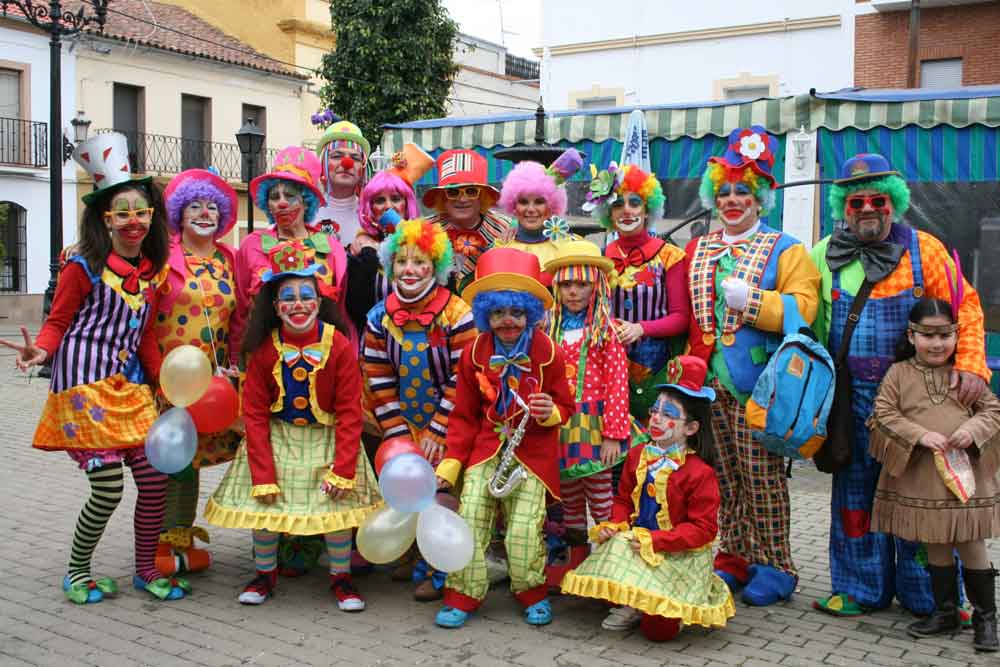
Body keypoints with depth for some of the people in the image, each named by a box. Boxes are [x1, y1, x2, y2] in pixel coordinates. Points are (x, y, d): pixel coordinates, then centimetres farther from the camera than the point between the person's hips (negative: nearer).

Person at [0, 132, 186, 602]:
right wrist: (41, 350, -23)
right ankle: (77, 573, 19)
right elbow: (57, 322, -2)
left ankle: (146, 570, 24)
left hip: (130, 384, 6)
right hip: (85, 382, -6)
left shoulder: (152, 271, 10)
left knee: (157, 480, 3)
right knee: (109, 490, -7)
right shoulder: (84, 265, -7)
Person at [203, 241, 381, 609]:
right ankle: (265, 574, 25)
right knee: (263, 504, -1)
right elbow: (255, 414, -8)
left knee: (338, 503, -6)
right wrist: (263, 476, -13)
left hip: (328, 438, -1)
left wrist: (343, 469, -18)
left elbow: (350, 413, -13)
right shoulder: (264, 349, -11)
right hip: (276, 438, 2)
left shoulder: (339, 345, -16)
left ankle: (340, 577, 18)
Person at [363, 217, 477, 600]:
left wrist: (437, 432, -14)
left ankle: (438, 570, 11)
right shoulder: (380, 317, 0)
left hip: (446, 431, -4)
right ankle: (414, 556, 28)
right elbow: (379, 382, 1)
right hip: (403, 429, 4)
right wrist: (397, 434, -5)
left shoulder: (457, 314, -13)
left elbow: (463, 379, -13)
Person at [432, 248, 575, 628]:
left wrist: (551, 412, -20)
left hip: (532, 451, -2)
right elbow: (464, 416, 5)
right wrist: (449, 464, -1)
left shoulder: (548, 353, -6)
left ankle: (533, 593, 22)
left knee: (524, 531, -4)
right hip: (485, 447, 2)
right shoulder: (475, 353, -1)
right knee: (469, 521, -4)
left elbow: (564, 407, 5)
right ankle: (462, 595, 13)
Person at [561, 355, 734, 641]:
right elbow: (624, 499, 14)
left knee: (657, 628, -19)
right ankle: (630, 604, 4)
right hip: (638, 543, 6)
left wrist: (655, 540, -24)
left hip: (679, 555, -6)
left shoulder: (700, 473, -14)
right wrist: (614, 525, -7)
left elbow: (703, 528, -16)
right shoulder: (637, 456, 5)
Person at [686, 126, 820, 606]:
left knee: (762, 477, -1)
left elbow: (802, 309, -11)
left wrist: (751, 301, -20)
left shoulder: (784, 250, 2)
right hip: (710, 385, 5)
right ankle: (734, 559, 21)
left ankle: (774, 566, 11)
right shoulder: (697, 251, 16)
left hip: (757, 386, -5)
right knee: (725, 476, 10)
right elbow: (683, 313, 18)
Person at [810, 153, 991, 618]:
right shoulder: (824, 256, 6)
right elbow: (809, 323, 11)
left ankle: (927, 593, 17)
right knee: (855, 490, 9)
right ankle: (862, 588, 22)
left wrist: (971, 365, -14)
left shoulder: (923, 250, 0)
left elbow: (965, 307, -2)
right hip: (852, 397, 2)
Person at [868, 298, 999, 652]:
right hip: (921, 480, 0)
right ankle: (945, 611, 26)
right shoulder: (899, 373, 0)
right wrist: (920, 435, -17)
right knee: (936, 547, 13)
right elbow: (884, 414, -5)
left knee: (971, 546, 6)